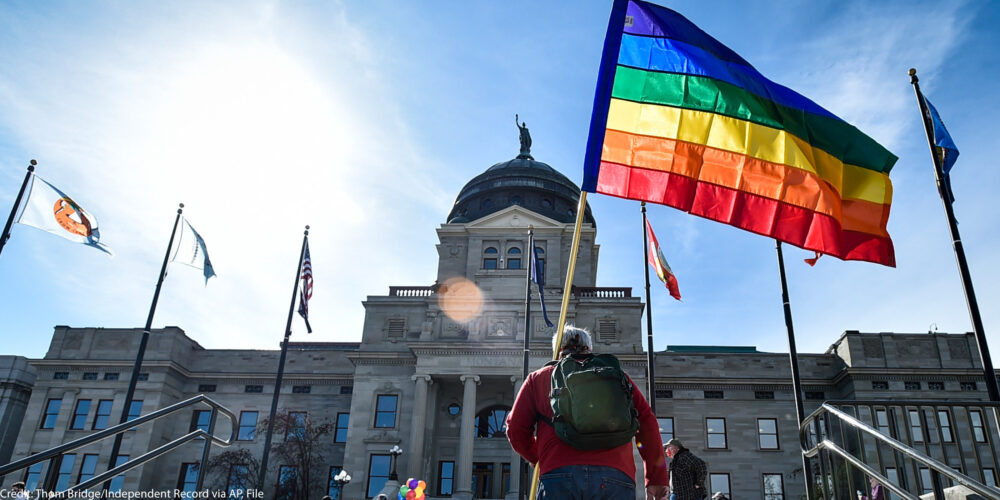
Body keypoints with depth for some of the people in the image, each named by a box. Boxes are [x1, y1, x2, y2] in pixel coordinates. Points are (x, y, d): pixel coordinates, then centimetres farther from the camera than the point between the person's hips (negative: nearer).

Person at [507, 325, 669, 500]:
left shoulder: (538, 378, 24)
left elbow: (516, 429, 17)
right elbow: (647, 421, 15)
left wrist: (536, 459, 36)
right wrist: (656, 478, 18)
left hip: (558, 475, 0)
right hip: (616, 476, 1)